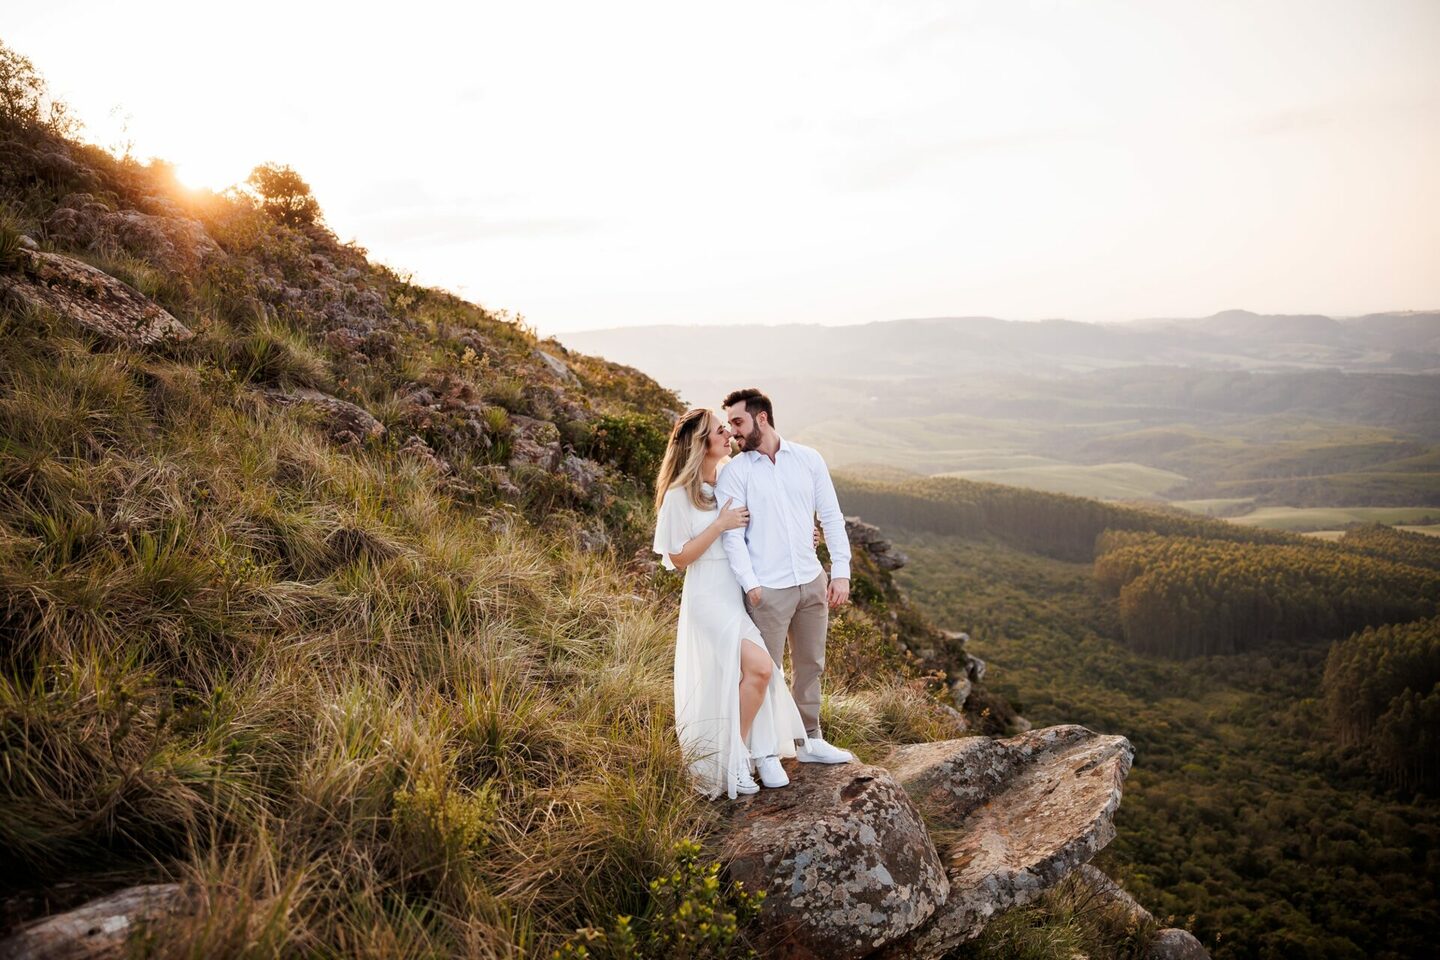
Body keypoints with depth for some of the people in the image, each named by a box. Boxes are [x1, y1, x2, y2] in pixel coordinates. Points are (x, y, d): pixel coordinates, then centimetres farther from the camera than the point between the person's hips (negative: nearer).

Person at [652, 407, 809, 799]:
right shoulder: (680, 494, -13)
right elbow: (678, 558, -12)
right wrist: (720, 524, -18)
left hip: (742, 593, 6)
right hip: (709, 597, -6)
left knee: (751, 675, 4)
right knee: (759, 667, -17)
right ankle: (732, 757, 2)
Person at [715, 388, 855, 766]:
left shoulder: (809, 460, 3)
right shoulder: (734, 472, -5)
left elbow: (831, 517, 5)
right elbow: (732, 533, -9)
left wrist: (841, 571, 0)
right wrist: (749, 584, -16)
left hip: (812, 581, 4)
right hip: (768, 589, -4)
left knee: (811, 665, 16)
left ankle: (810, 741, 31)